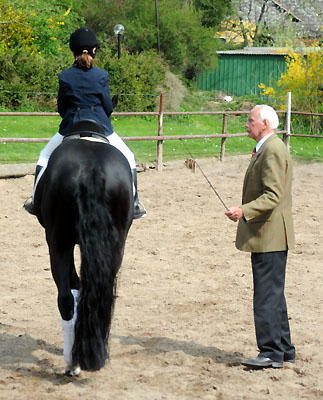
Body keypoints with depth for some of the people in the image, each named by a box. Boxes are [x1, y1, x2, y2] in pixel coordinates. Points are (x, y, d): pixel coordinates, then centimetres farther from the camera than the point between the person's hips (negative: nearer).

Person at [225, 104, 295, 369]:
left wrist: (244, 211, -32)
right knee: (272, 295, 16)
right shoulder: (266, 149, 18)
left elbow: (273, 196, -25)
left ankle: (272, 353, -4)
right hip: (266, 236, 11)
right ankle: (283, 349, 23)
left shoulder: (272, 151, -17)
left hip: (270, 236, -11)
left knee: (267, 295, -8)